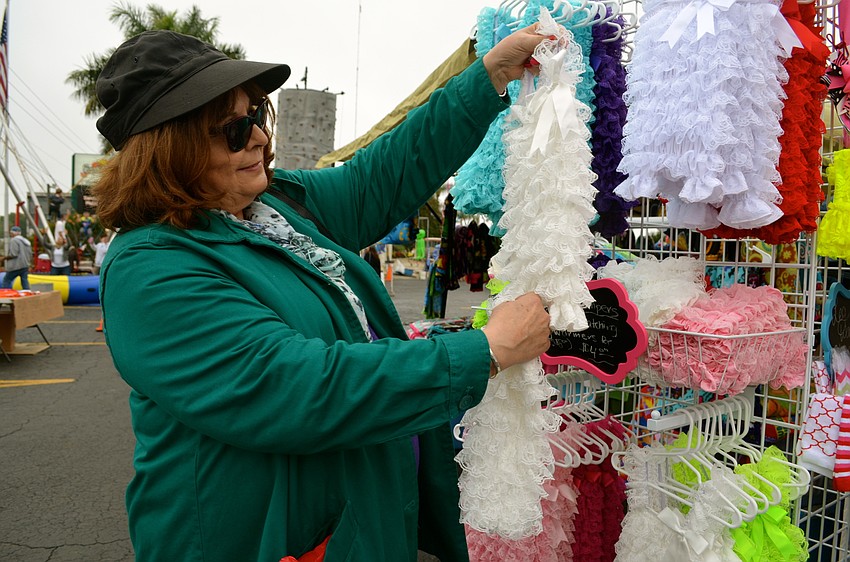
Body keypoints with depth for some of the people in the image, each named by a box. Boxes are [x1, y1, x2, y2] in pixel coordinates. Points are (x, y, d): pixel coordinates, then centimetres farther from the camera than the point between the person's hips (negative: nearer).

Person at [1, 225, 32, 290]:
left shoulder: (14, 240, -9)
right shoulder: (27, 241, 17)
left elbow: (13, 254, -17)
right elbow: (30, 255, 19)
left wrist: (5, 257, -2)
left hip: (16, 266, -8)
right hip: (25, 265, 8)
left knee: (6, 280, 2)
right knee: (25, 281, 4)